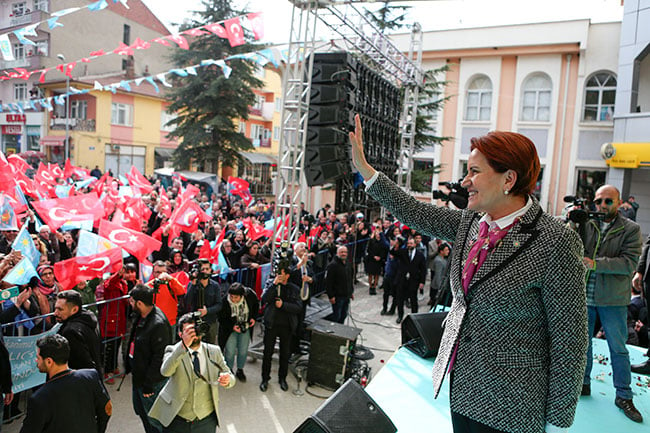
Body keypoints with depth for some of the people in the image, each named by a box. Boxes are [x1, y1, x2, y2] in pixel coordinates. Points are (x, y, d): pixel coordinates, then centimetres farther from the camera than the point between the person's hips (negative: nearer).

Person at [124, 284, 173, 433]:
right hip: (138, 376, 10)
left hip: (152, 381, -10)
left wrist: (148, 384, -21)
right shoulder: (141, 316, 0)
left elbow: (160, 357, -27)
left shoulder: (159, 324, -30)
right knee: (140, 410, 26)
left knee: (152, 417, 7)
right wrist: (128, 365, 18)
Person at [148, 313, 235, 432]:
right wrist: (183, 346, -42)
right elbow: (165, 371, -30)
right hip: (176, 419, -2)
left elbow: (230, 376, 1)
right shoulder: (173, 351, -10)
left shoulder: (214, 351, -2)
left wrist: (227, 379, -23)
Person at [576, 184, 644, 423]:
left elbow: (630, 263, -14)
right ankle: (583, 383, 31)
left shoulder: (631, 229, -4)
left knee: (618, 348, 9)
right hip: (584, 295, 2)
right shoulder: (585, 224, 1)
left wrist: (595, 264, -25)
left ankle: (623, 396, 24)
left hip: (613, 299, -2)